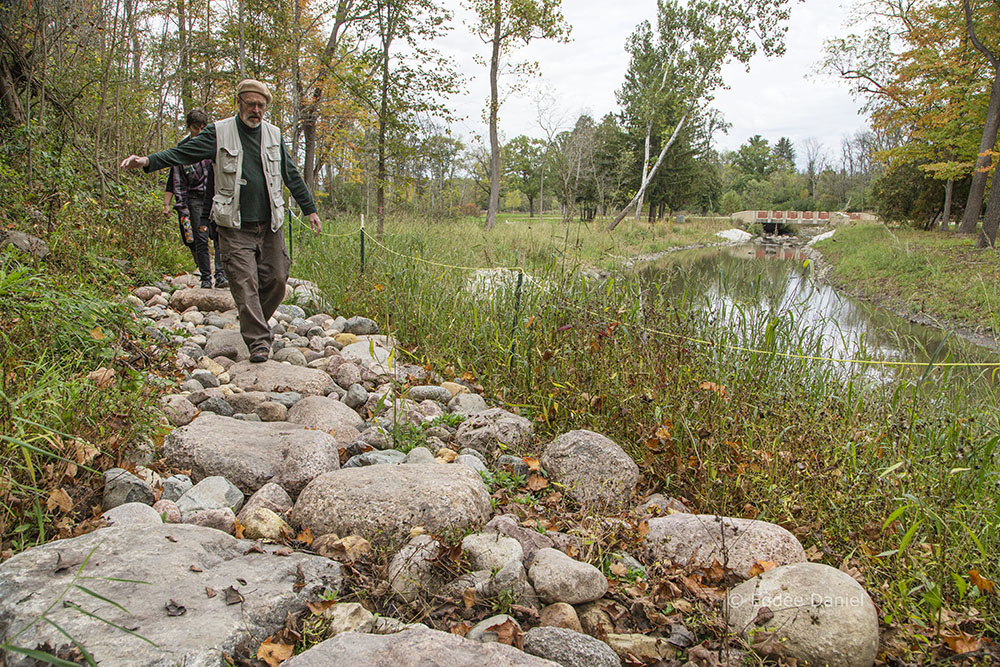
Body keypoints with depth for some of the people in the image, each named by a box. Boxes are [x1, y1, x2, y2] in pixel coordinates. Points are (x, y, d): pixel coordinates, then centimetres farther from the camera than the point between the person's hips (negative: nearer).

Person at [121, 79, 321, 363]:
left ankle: (257, 324, 26)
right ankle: (258, 341, -5)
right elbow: (183, 153, -4)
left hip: (270, 225, 4)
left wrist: (310, 209, 19)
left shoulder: (273, 135, 10)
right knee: (244, 283, -9)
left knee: (276, 279, 3)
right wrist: (148, 161, -19)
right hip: (235, 227, -3)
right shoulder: (220, 133, 0)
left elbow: (291, 175, 18)